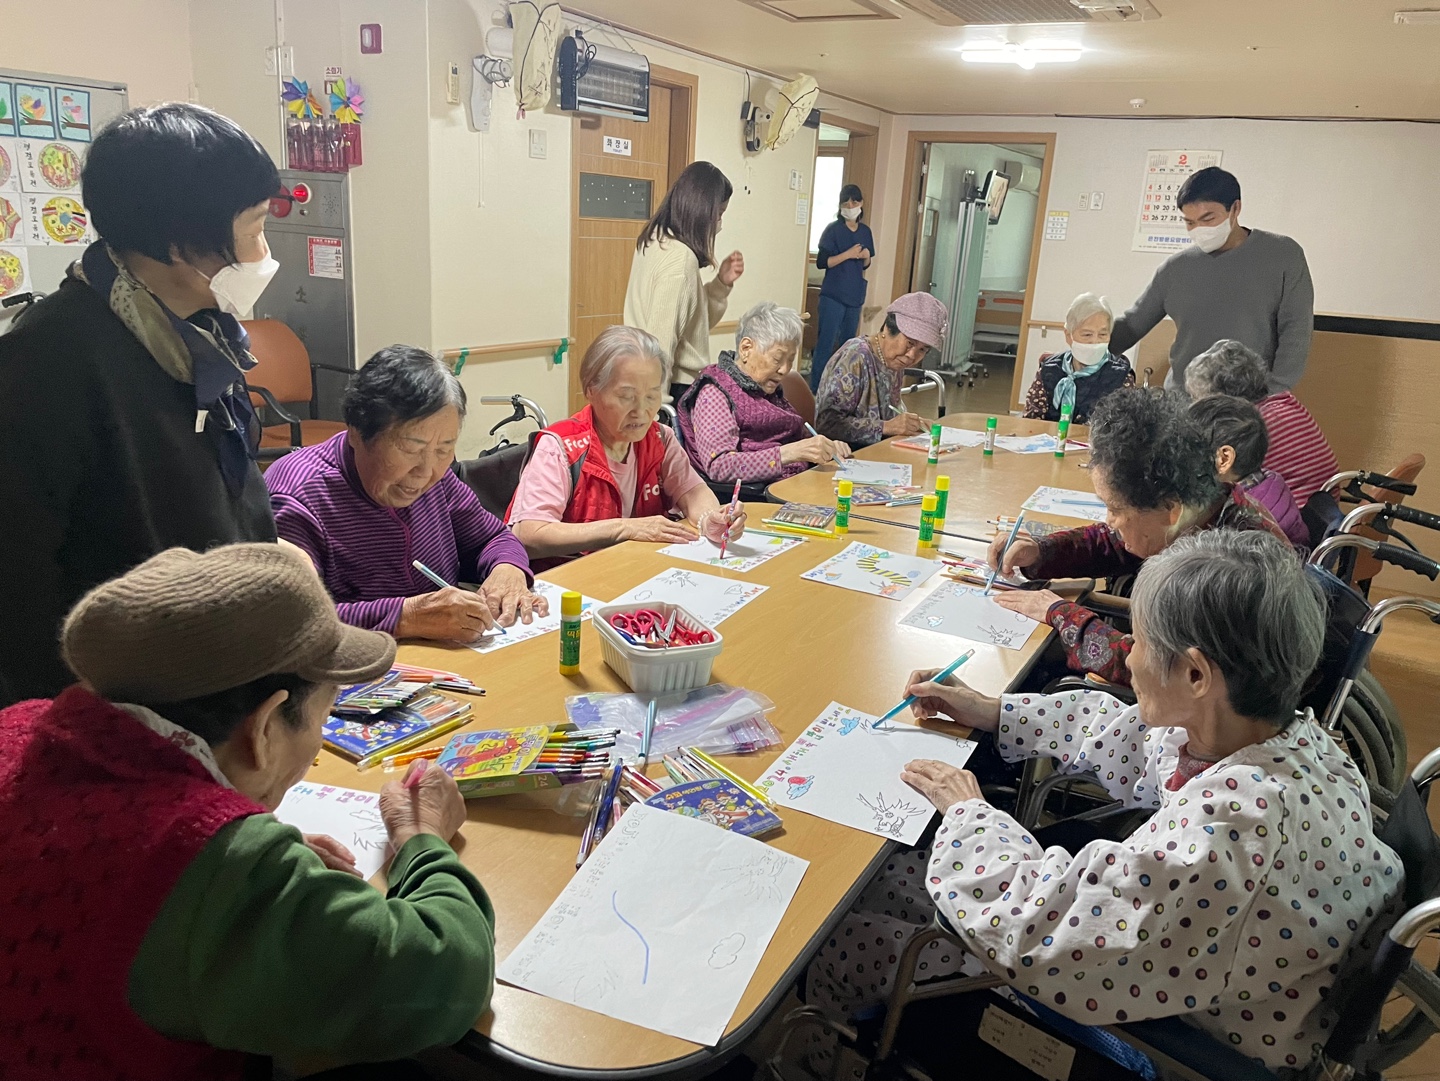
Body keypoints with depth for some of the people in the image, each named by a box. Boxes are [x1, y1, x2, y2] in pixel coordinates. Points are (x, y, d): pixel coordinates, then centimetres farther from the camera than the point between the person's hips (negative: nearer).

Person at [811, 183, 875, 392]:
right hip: (833, 296, -6)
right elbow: (821, 262, -12)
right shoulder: (833, 229, -5)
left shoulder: (866, 231, 11)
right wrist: (848, 254, -18)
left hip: (855, 296, 6)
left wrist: (866, 257, -2)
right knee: (826, 343, -8)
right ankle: (815, 389, -6)